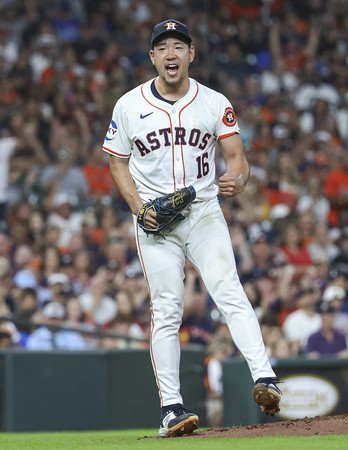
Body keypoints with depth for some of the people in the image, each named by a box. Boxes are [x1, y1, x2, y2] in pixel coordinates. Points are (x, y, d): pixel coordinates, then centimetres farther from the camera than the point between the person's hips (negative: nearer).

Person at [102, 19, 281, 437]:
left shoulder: (215, 104, 3)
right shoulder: (128, 106, 3)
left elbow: (236, 156, 2)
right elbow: (118, 164, 10)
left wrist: (237, 179, -23)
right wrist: (138, 206, -6)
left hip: (204, 212, 0)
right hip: (154, 219, 0)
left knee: (230, 293, -18)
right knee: (166, 311, -4)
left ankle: (265, 380, -28)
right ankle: (171, 408, -1)